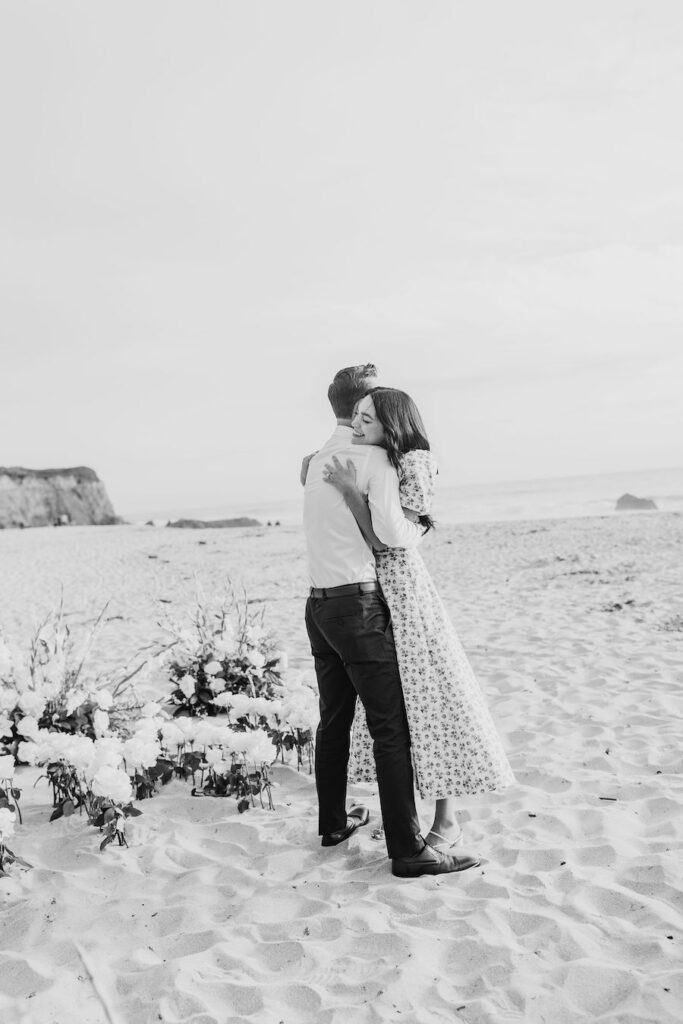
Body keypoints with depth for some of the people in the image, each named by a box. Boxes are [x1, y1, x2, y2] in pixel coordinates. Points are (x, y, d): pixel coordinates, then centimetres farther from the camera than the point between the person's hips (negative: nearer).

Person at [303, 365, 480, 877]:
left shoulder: (318, 460, 15)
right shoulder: (375, 456, -9)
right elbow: (392, 534, -17)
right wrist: (420, 523, 3)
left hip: (319, 602, 8)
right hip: (360, 603, -8)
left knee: (334, 719, 18)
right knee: (391, 728, -6)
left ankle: (333, 822, 30)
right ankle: (408, 850, -3)